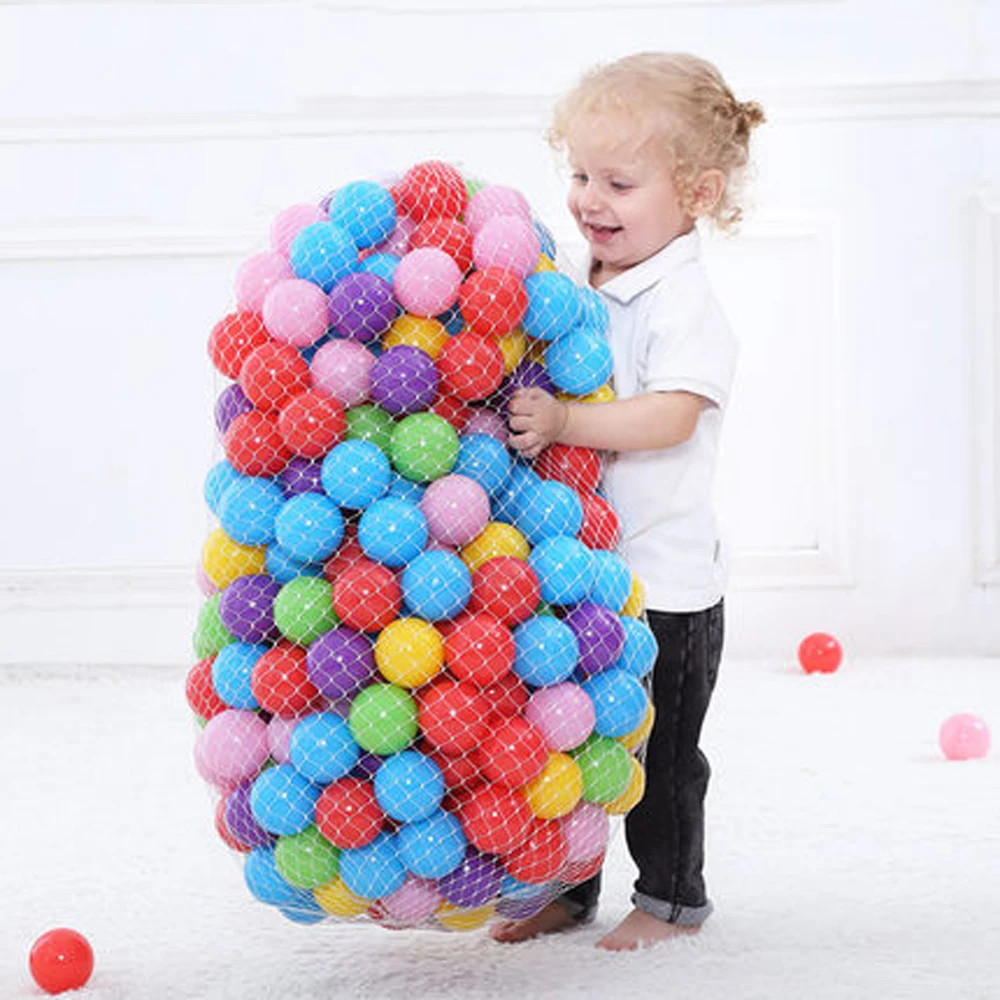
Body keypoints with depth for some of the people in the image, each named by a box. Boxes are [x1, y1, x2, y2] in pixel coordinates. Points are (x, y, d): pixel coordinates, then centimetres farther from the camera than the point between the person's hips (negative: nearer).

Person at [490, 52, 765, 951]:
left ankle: (672, 894, 22)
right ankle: (563, 887, 29)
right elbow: (540, 393, 20)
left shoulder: (683, 302, -14)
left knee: (657, 751, 4)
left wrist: (563, 421, -33)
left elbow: (671, 415, -27)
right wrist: (516, 410, 0)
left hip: (663, 580, -7)